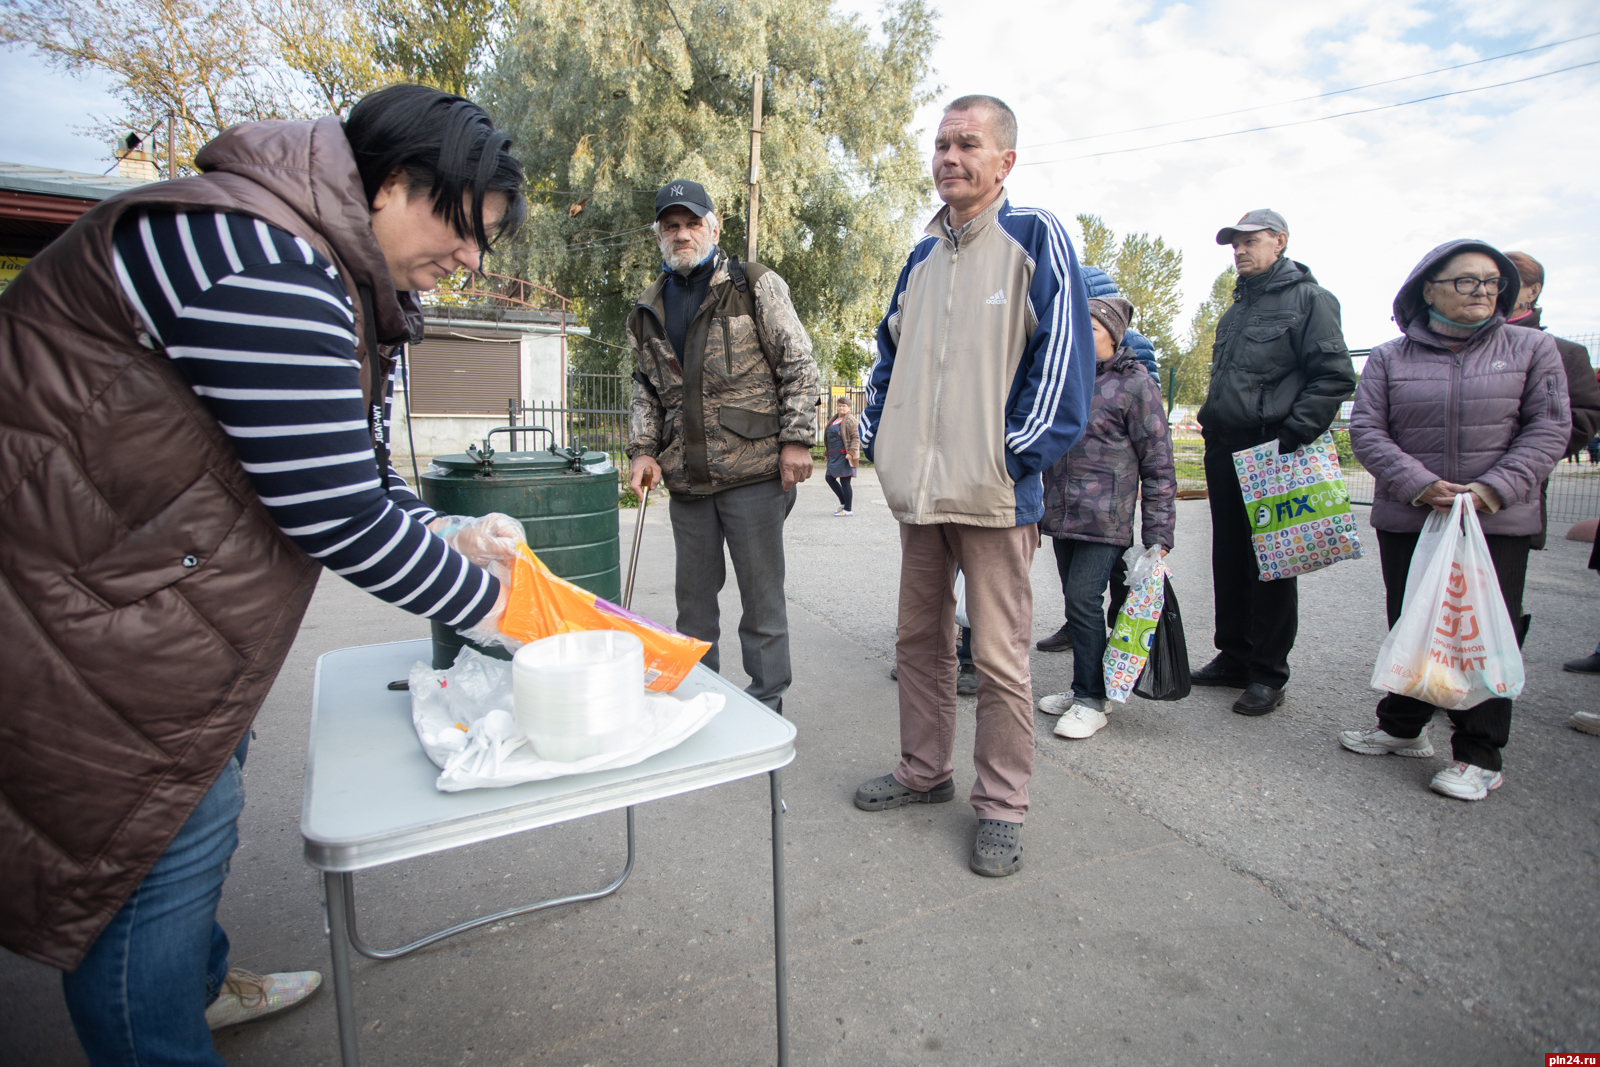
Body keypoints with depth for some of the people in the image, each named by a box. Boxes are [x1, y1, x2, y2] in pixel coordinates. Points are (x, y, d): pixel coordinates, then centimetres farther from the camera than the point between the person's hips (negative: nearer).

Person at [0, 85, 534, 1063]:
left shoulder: (351, 285, 7)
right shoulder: (256, 258, -28)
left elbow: (350, 471, 12)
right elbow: (335, 515, -29)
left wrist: (445, 535, -4)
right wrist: (481, 598, -17)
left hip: (151, 576, 11)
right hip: (79, 603, -11)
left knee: (202, 789, 23)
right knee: (156, 836, 2)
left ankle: (202, 984, 46)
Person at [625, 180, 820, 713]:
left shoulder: (756, 286, 1)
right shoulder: (649, 309, 15)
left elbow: (799, 366, -3)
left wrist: (795, 440, -11)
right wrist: (643, 449, 7)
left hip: (753, 469, -5)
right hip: (685, 478, 5)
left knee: (761, 595, 3)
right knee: (693, 598, 14)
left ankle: (766, 707, 17)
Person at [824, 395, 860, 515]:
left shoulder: (849, 420, -9)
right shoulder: (835, 419, 17)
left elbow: (856, 438, -14)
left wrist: (851, 453, -22)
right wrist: (828, 453, 18)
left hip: (844, 455, -9)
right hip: (834, 456, 9)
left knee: (844, 482, -5)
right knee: (830, 478, 11)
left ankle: (848, 510, 3)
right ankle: (843, 503, 23)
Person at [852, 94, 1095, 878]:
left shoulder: (1035, 237, -2)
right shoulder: (923, 255, 17)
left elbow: (1062, 351, -10)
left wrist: (1017, 454, -14)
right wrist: (878, 439, 12)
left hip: (994, 493, -6)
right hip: (916, 492, 7)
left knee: (998, 656, 1)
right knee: (919, 639, 15)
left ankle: (1001, 805, 17)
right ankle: (924, 771, 32)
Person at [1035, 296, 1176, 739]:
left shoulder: (1136, 384, -3)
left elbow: (1158, 464, -4)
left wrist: (1158, 532, -8)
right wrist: (1042, 510, 20)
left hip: (1105, 519, -6)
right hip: (1062, 516, 6)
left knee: (1084, 598, -10)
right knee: (1075, 600, 10)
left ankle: (1091, 699, 3)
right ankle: (1083, 688, 23)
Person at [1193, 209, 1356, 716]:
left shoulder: (1309, 298, -2)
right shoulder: (1237, 308, 22)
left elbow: (1334, 376, -11)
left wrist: (1293, 435, -19)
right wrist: (1211, 424, 14)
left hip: (1272, 455, -7)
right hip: (1224, 451, 8)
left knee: (1270, 564, -1)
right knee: (1229, 560, 11)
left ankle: (1268, 674, 8)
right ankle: (1233, 656, 22)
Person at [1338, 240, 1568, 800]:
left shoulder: (1533, 349, 5)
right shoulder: (1388, 358, 5)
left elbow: (1548, 429, 0)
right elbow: (1366, 430, -3)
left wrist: (1495, 489, -14)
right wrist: (1419, 484, -15)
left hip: (1498, 522, -1)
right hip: (1406, 518, 1)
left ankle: (1478, 755, 13)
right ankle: (1402, 726, 29)